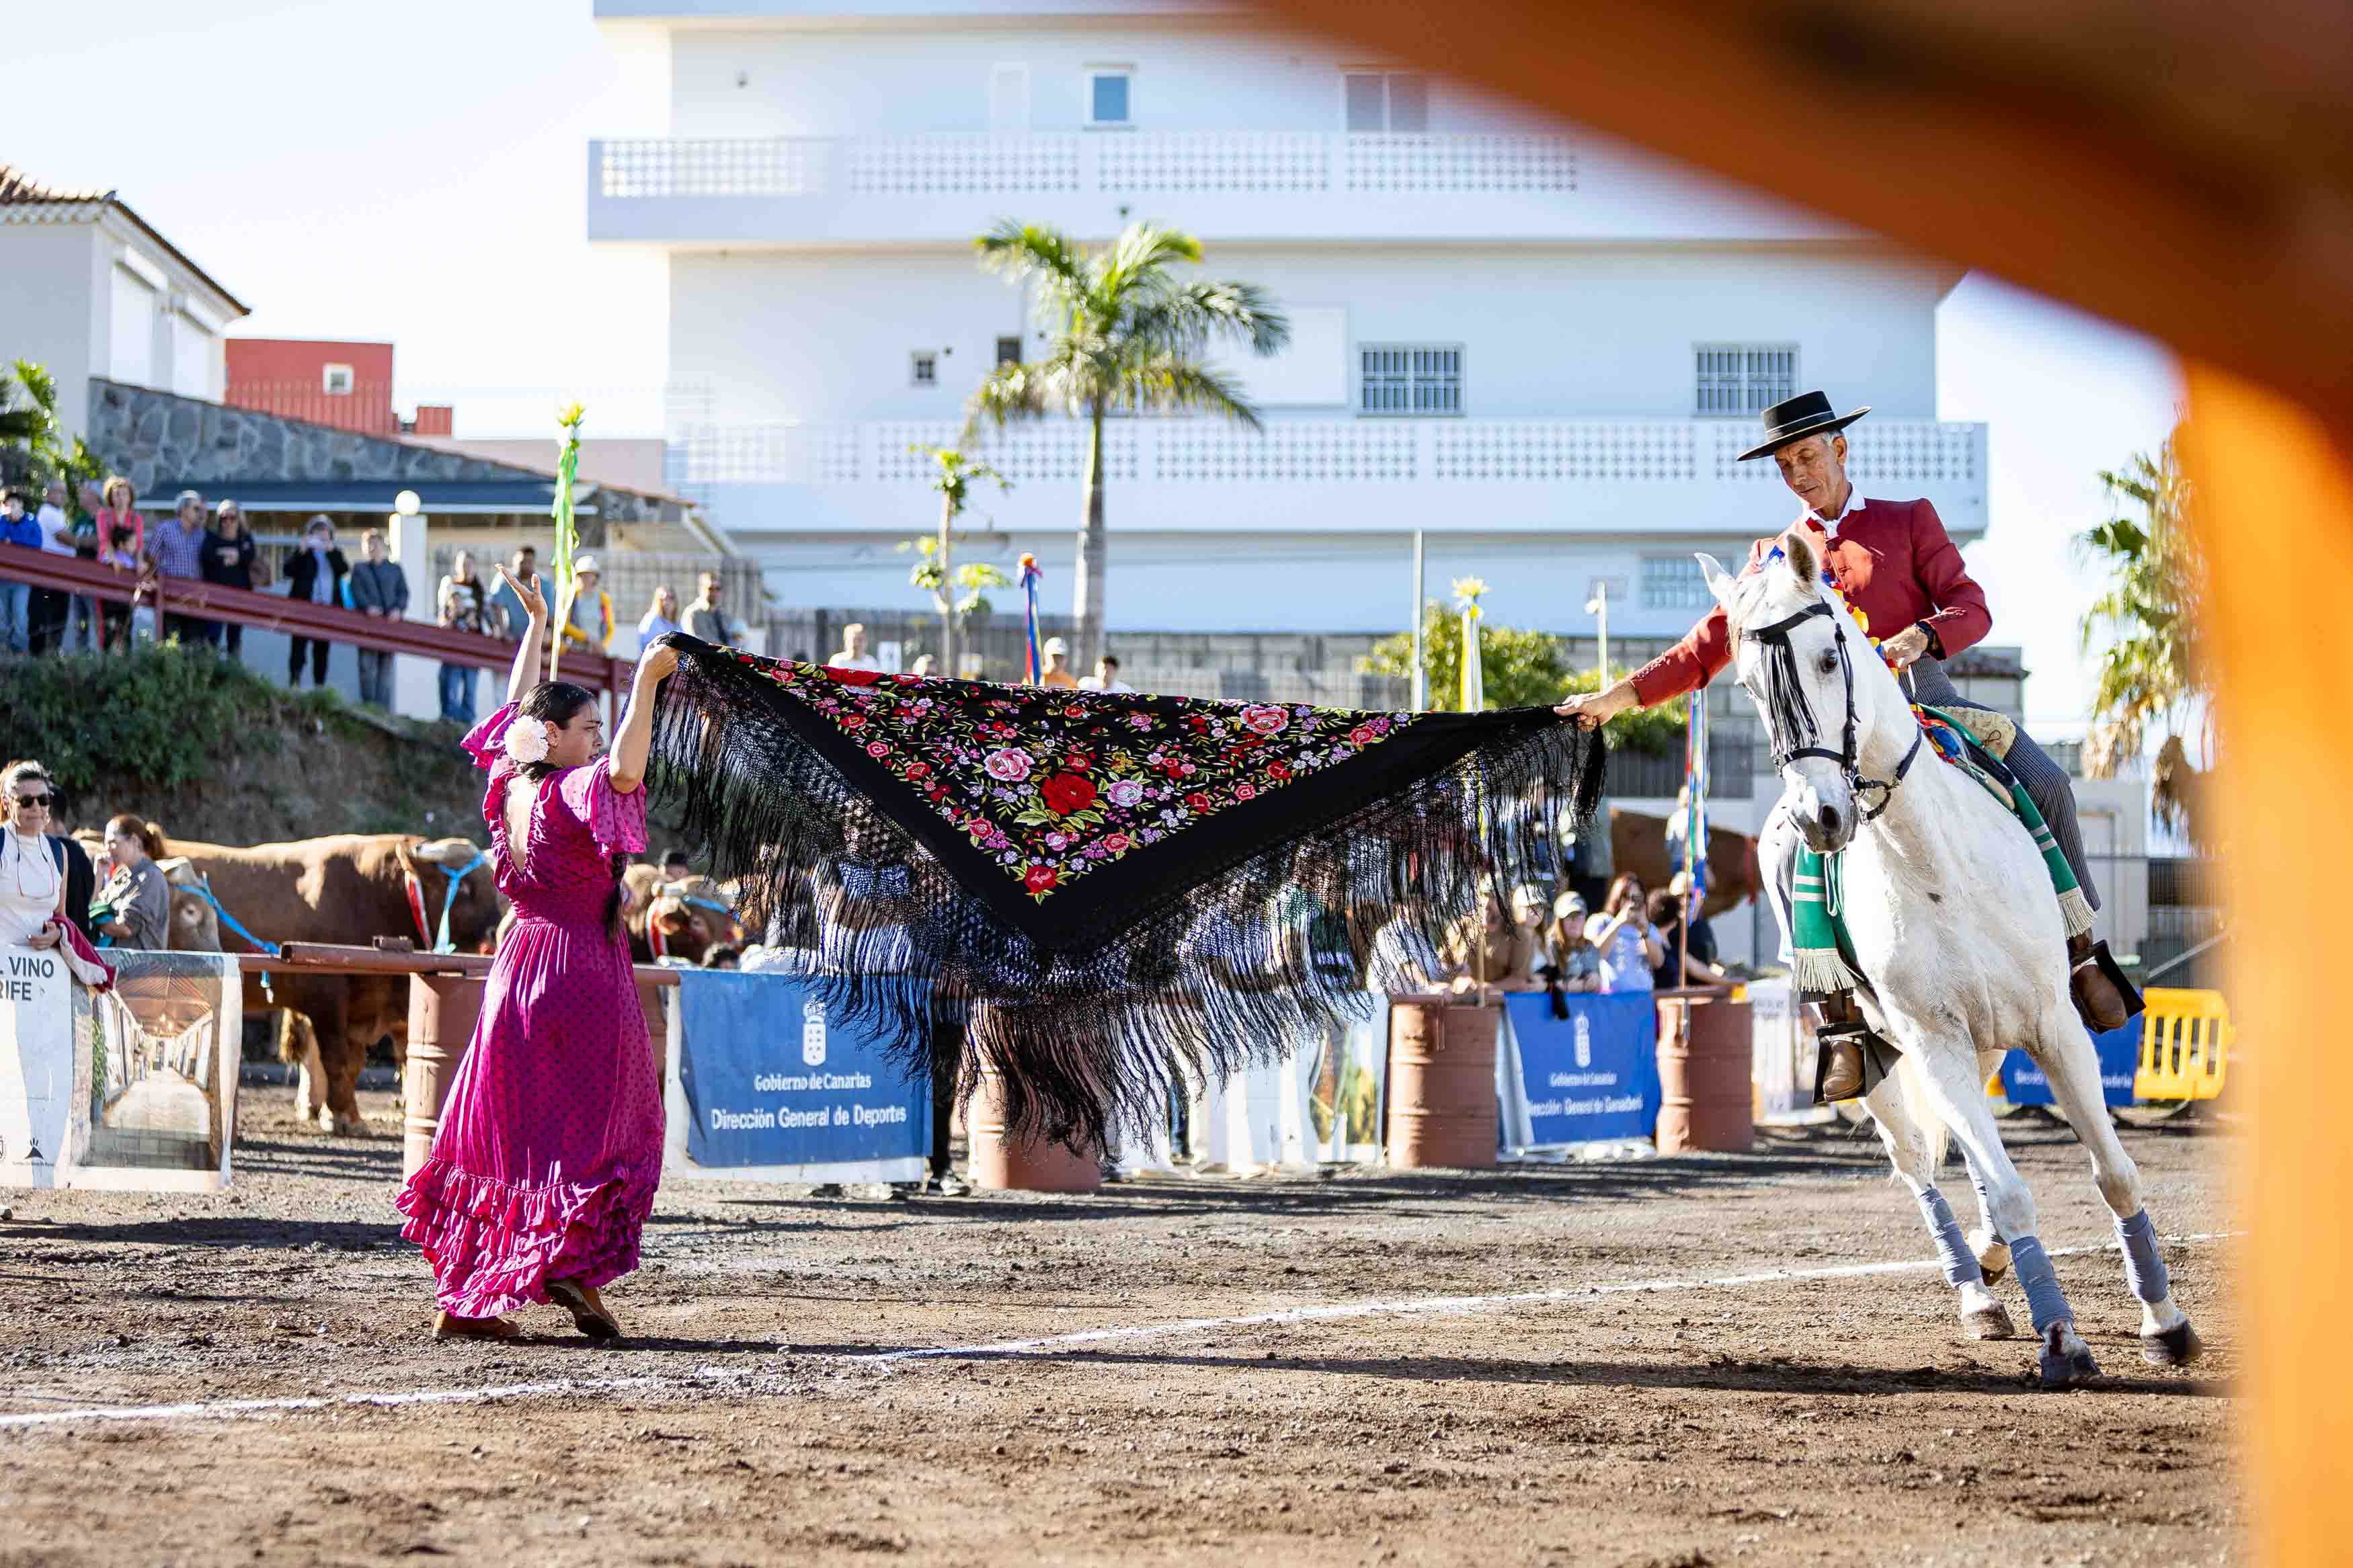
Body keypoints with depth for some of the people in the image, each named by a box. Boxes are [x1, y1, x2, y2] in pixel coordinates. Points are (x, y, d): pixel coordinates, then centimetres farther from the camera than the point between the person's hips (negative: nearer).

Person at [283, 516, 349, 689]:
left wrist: (331, 551, -15)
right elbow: (289, 571, -7)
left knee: (322, 649, 5)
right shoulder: (302, 554, 8)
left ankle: (320, 685, 7)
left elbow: (344, 569, -5)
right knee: (298, 645, -11)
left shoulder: (335, 554, 14)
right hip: (304, 607, -2)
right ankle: (294, 680, -16)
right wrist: (302, 551, -16)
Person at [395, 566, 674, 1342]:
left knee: (502, 1131, 9)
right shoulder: (570, 792, -13)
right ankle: (571, 1263, -15)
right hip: (583, 966, -7)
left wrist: (536, 627, 34)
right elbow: (625, 769, -35)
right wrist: (647, 682, -32)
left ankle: (464, 1297, 8)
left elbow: (514, 715, 26)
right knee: (604, 1126, -1)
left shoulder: (510, 784, 8)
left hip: (519, 970, 7)